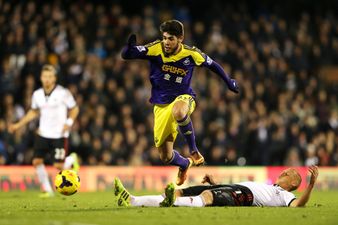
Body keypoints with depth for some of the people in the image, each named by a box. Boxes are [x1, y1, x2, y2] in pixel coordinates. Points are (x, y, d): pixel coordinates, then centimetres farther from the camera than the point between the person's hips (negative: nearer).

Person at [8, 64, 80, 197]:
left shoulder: (63, 93, -10)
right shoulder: (37, 95, 4)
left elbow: (74, 109, 0)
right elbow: (34, 112, 20)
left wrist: (69, 122, -16)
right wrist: (18, 125, 15)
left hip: (59, 135, -4)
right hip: (43, 134, 4)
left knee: (59, 166, -6)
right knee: (37, 161, -5)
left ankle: (72, 159, 29)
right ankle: (47, 190, 10)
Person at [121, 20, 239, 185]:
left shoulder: (191, 54, -11)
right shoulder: (155, 49, -13)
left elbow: (211, 65, 8)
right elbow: (126, 55, -20)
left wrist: (229, 82, 17)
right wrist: (129, 47, -43)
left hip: (183, 98, -2)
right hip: (161, 105, 2)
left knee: (178, 112, -43)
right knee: (165, 156, 5)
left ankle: (194, 151, -21)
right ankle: (185, 164, 42)